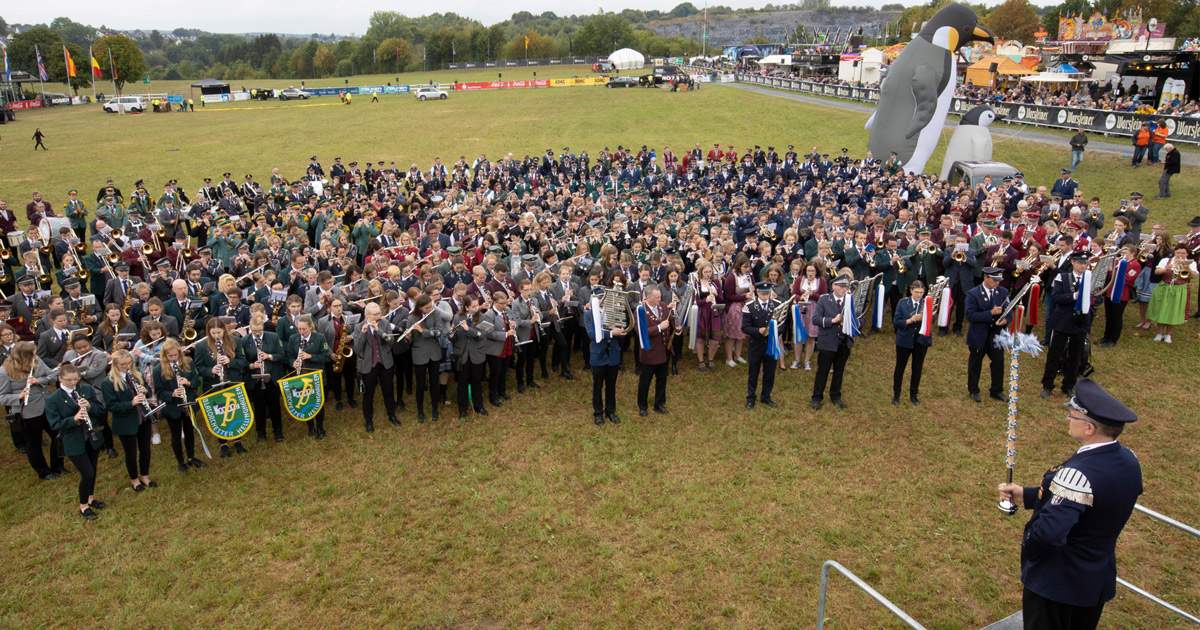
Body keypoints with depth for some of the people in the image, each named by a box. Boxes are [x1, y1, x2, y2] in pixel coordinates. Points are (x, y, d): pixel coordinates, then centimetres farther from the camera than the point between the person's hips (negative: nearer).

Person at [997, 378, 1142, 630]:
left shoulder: (1079, 473, -34)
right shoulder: (1128, 460, -7)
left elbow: (1048, 532, -39)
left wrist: (1028, 546, -17)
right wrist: (1025, 496, 2)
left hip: (1055, 583, -8)